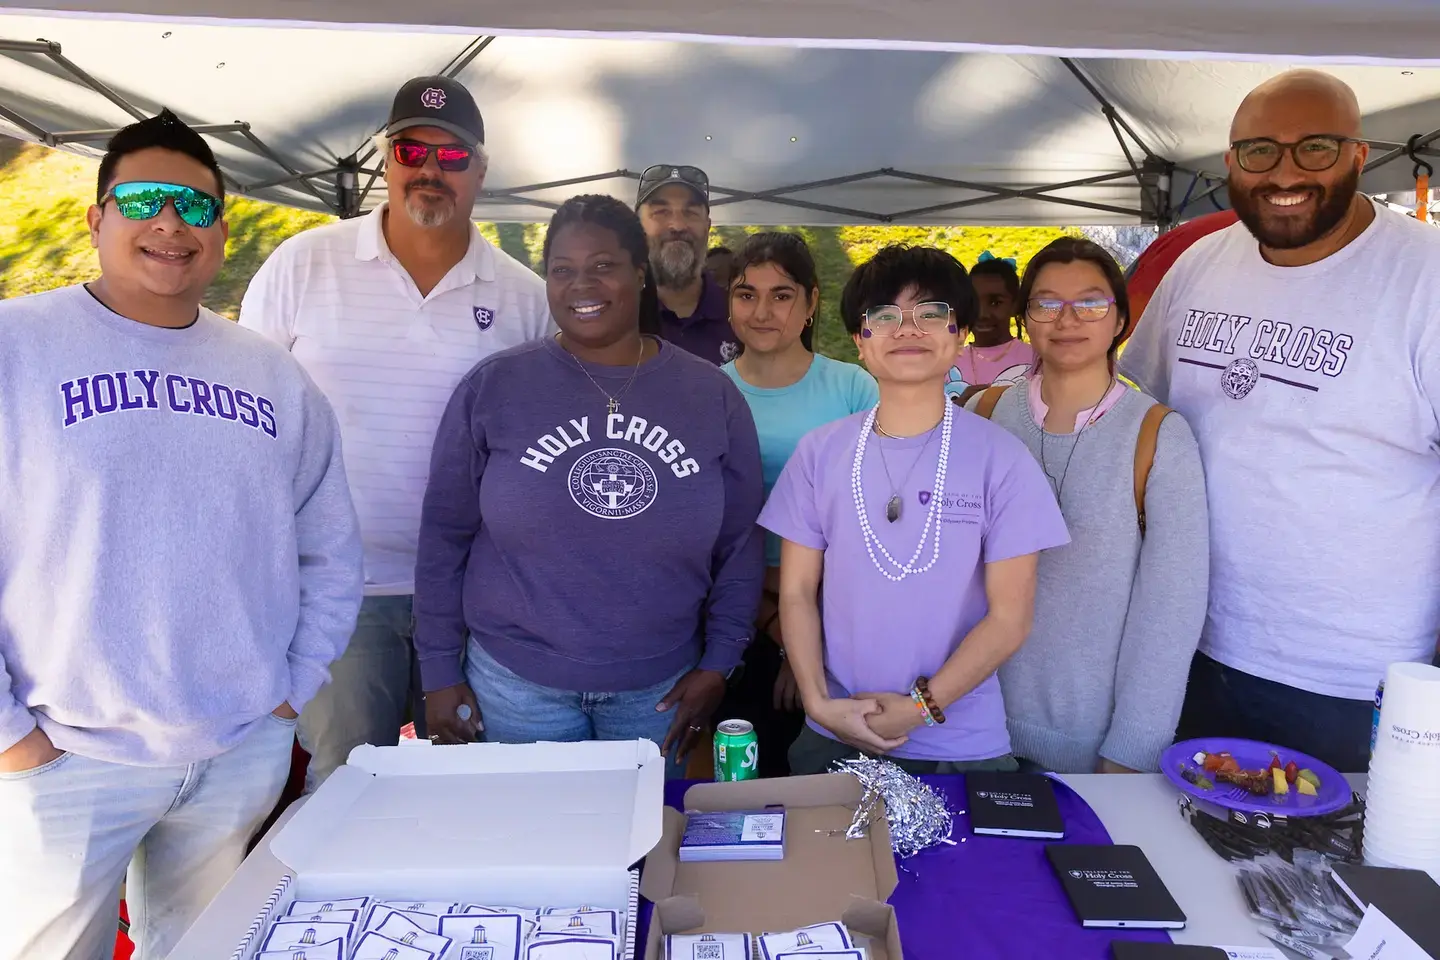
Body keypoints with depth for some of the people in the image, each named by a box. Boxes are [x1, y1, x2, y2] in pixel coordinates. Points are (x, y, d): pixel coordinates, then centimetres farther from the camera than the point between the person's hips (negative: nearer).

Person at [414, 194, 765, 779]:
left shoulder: (712, 396, -2)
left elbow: (740, 544, 2)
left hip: (661, 689, 2)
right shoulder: (493, 388, -5)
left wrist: (718, 664, -2)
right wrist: (440, 672, -1)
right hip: (516, 684, -1)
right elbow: (445, 537, -2)